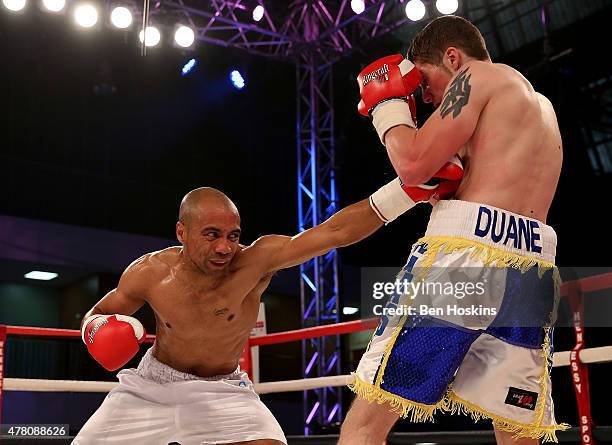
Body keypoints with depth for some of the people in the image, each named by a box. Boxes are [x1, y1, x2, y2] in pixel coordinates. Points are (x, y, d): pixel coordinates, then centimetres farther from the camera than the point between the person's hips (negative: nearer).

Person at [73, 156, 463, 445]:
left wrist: (410, 189, -44)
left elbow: (335, 232, -35)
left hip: (222, 390, -1)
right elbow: (98, 314, 1)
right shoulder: (150, 273, -19)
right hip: (152, 385, 2)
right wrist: (99, 330, -24)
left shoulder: (256, 260, -26)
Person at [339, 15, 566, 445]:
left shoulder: (477, 76, 6)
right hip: (534, 268, 8)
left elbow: (413, 166, -4)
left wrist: (388, 104, 11)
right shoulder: (540, 104, 30)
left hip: (467, 248, -8)